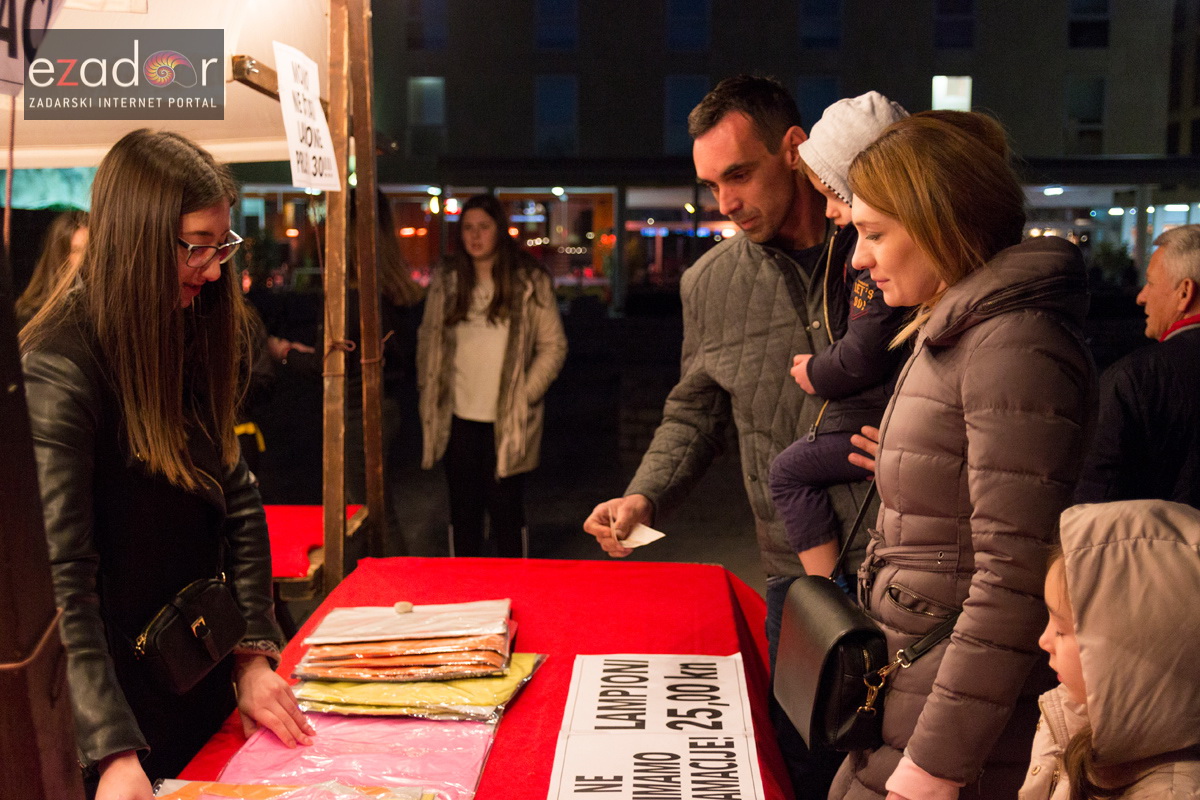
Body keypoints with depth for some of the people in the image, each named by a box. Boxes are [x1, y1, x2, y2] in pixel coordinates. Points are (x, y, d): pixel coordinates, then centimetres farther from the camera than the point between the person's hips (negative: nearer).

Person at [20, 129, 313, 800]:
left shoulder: (193, 339, 3)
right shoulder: (59, 372, -21)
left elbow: (238, 502, 3)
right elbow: (60, 579, -27)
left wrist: (254, 655, -5)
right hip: (119, 694, -7)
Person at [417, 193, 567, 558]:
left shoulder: (530, 281, -3)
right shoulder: (446, 279, 7)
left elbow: (553, 346, -2)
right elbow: (427, 337, 14)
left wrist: (526, 394, -9)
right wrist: (428, 388, 5)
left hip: (506, 421, -3)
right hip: (459, 418, 3)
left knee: (506, 512, 2)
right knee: (463, 510, 12)